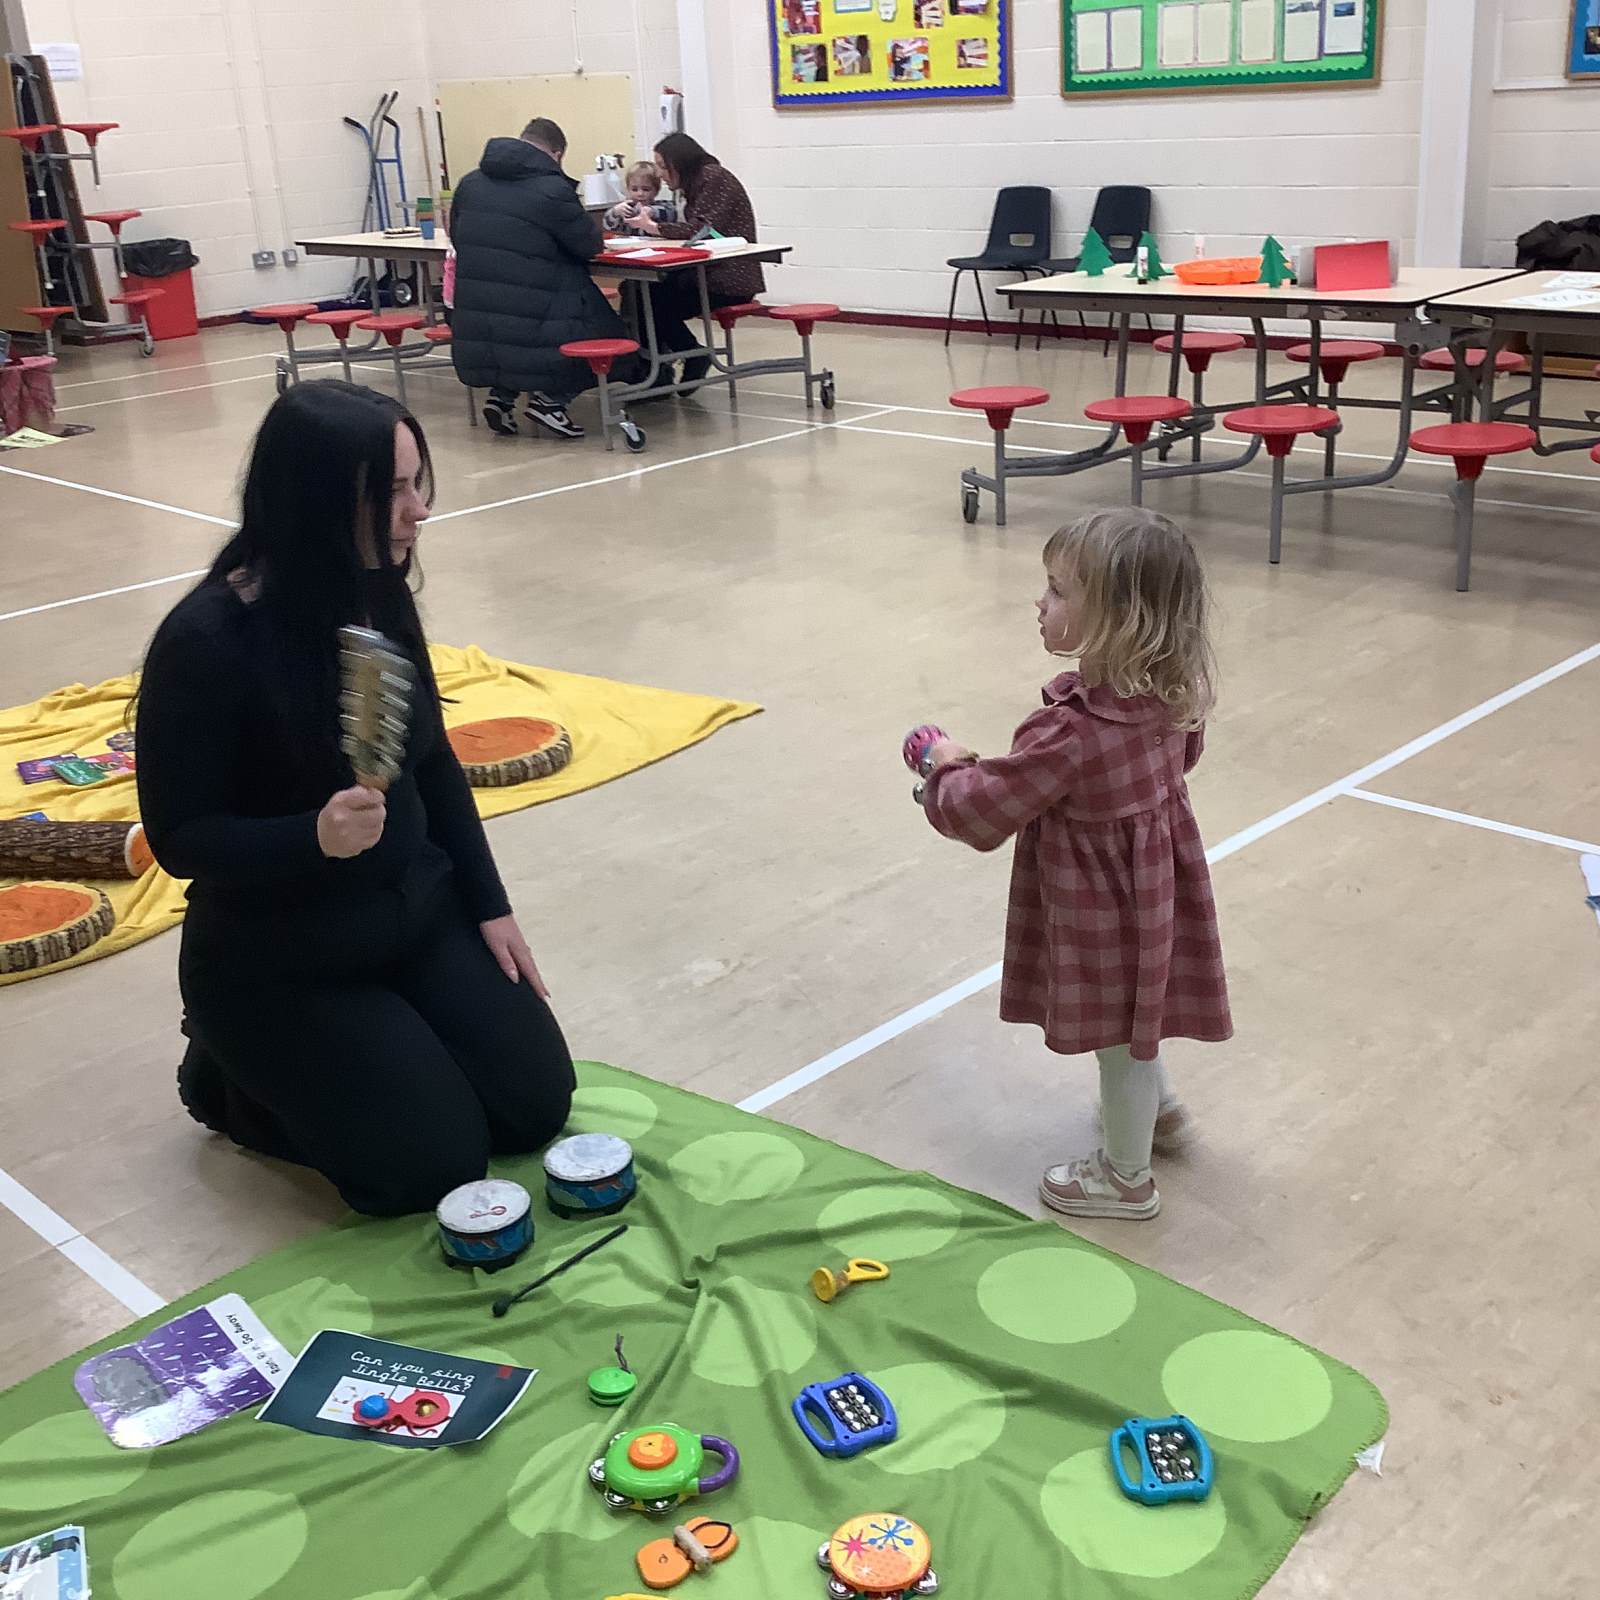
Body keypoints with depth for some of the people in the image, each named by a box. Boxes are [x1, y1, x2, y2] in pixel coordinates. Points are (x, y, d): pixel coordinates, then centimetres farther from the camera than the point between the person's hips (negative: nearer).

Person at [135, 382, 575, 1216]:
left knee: (535, 1104, 3)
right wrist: (315, 837, -35)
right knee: (436, 1166, -7)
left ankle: (361, 1053, 25)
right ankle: (231, 1077, 16)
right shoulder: (205, 640, -24)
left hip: (420, 914, 6)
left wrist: (490, 905, 5)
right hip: (279, 964, -6)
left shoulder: (380, 595, -4)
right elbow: (181, 838, -18)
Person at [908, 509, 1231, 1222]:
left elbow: (982, 813, -26)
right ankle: (1157, 1107, 56)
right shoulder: (1170, 696, -11)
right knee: (1132, 1019, 31)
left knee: (1117, 1038, 13)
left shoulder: (1070, 733, -36)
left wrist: (947, 767, -6)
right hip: (1155, 884, 8)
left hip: (1101, 911, -8)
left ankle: (1125, 1177, 34)